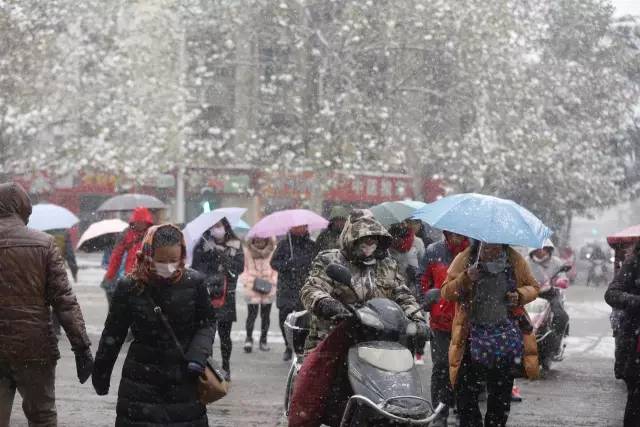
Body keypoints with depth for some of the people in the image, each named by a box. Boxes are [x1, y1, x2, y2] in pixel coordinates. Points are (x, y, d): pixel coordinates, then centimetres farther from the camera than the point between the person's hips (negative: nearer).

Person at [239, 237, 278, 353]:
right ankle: (249, 338, 2)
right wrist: (247, 281, -6)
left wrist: (272, 282, -5)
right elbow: (244, 268, 6)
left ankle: (263, 340, 15)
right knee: (252, 313, -8)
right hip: (252, 287, -1)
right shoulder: (247, 251, -1)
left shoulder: (273, 250, 0)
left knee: (265, 315, 6)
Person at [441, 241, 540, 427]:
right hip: (473, 333, -2)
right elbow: (446, 292, -3)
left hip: (506, 334, 2)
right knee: (466, 391, -6)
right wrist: (465, 278, -20)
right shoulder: (464, 259, 0)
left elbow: (533, 287, 13)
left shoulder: (515, 260, 4)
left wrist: (520, 295, -9)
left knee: (501, 392, 10)